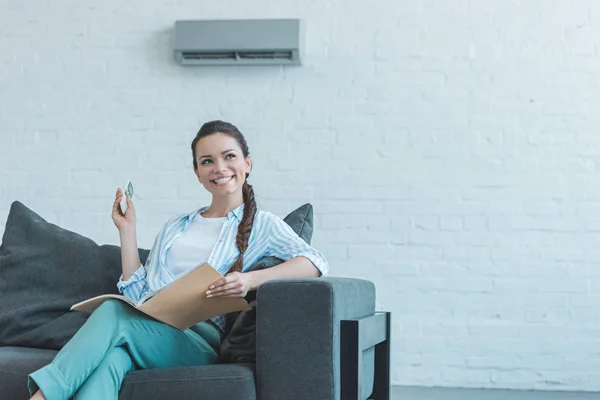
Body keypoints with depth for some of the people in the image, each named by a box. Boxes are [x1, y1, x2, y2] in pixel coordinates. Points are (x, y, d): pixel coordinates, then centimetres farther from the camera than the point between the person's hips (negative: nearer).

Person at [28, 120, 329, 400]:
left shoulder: (261, 225, 14)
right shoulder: (175, 227, 29)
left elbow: (316, 263, -5)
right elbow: (140, 296, 19)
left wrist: (251, 279, -19)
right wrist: (127, 228, 17)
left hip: (202, 339, -3)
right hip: (152, 331, 3)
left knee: (112, 312, -32)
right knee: (113, 355, -36)